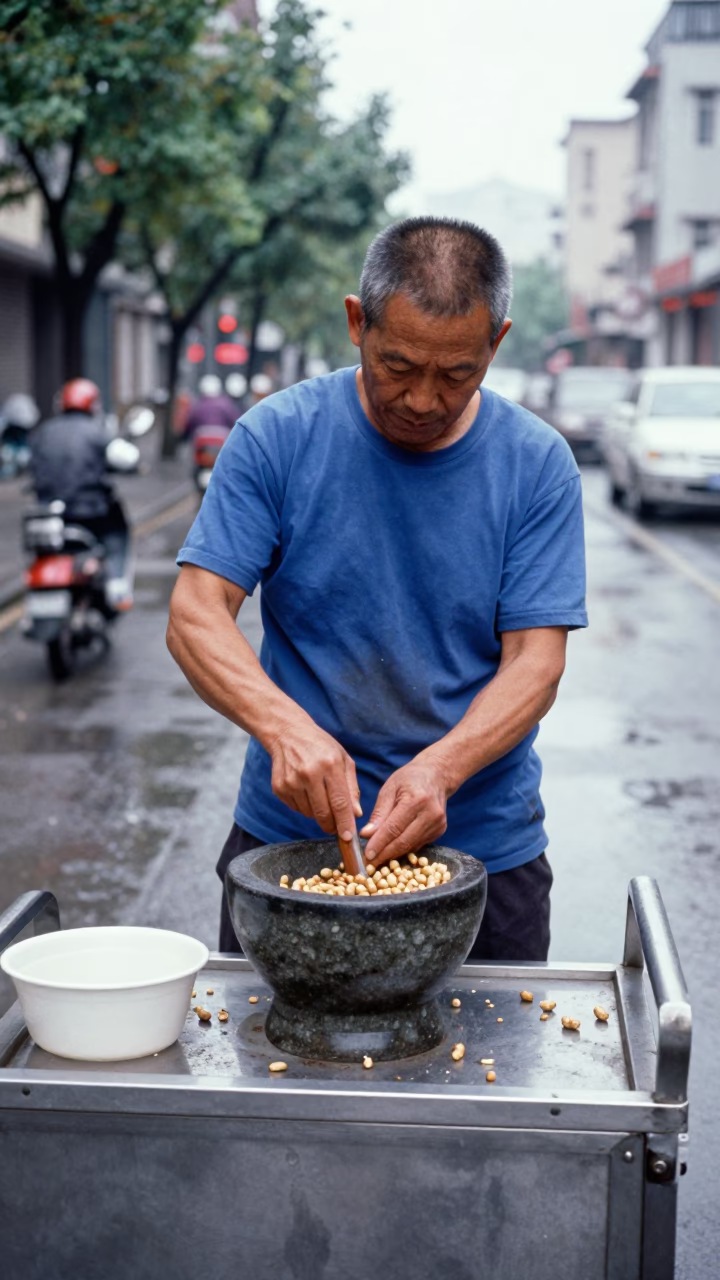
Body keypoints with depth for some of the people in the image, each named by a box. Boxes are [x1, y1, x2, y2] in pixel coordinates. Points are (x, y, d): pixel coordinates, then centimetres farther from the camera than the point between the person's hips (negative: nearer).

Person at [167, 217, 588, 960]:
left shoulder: (537, 465, -6)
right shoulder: (276, 438, -8)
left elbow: (535, 662, -10)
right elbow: (195, 615, -13)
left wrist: (441, 768, -28)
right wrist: (284, 726, -31)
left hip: (484, 846, 0)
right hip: (286, 835, 0)